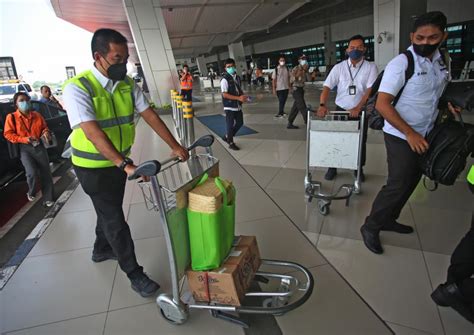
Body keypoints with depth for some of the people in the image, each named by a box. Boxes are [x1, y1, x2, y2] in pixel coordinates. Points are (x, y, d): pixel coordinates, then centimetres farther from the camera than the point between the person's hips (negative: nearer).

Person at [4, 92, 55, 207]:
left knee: (46, 173, 2)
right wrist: (25, 139, -17)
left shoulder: (37, 115, 8)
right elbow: (8, 134, -5)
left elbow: (45, 127, 18)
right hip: (25, 148, -3)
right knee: (31, 172, -19)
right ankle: (31, 193, 13)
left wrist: (46, 133, -6)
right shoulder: (12, 117, -2)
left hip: (39, 146, 3)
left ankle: (48, 199, 13)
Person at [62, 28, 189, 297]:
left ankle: (102, 249, 49)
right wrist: (126, 164, -43)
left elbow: (150, 115, -6)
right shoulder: (77, 88, -22)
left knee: (110, 211, 23)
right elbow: (93, 133, -33)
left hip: (119, 161, 6)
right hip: (93, 167, -6)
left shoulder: (128, 84, -3)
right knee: (115, 219, 0)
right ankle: (135, 274, 13)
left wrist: (175, 146, -13)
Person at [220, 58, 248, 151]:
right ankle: (231, 143, 20)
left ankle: (227, 137, 33)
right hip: (229, 106, -8)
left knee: (240, 123, 15)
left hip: (238, 105, 8)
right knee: (230, 124, 3)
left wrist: (243, 96, -1)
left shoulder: (237, 77, 9)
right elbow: (225, 94, -20)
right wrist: (239, 98, -25)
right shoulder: (225, 79, -14)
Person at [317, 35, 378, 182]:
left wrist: (358, 108, -28)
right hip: (341, 109, 1)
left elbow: (370, 90, -13)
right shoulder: (339, 67, -1)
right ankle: (332, 167, 20)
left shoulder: (371, 67, -4)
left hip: (360, 111, 0)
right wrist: (322, 105, -28)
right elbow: (327, 87, -10)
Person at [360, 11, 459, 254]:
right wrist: (410, 133, -24)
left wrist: (448, 103, 2)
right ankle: (371, 227, 10)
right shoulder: (401, 63, -17)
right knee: (398, 185, -6)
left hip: (425, 135, 8)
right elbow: (382, 104, -23)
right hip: (401, 137, -8)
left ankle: (388, 220, 32)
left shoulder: (442, 60, 6)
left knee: (411, 182, 16)